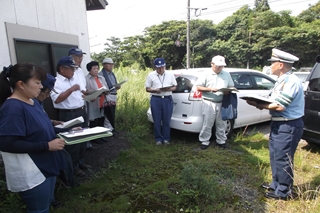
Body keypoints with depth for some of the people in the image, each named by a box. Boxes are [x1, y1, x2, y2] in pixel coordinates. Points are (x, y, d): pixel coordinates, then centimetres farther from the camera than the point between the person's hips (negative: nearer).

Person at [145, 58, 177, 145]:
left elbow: (175, 87, 11)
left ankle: (166, 138, 19)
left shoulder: (170, 74, 7)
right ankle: (158, 139, 17)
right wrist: (155, 90, -15)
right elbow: (147, 89, 4)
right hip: (156, 99, -1)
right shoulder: (151, 75, 3)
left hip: (168, 99, 1)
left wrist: (169, 89, -11)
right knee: (157, 121, 4)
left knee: (166, 121, 6)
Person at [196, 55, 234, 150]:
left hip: (222, 103, 4)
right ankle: (205, 141, 12)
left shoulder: (227, 74, 13)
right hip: (209, 103, -3)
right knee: (207, 123, -1)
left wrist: (228, 91, -6)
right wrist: (210, 89, -15)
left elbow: (231, 86, 17)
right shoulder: (206, 74, 0)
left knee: (221, 123, 11)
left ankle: (221, 140, 26)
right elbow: (198, 87, -2)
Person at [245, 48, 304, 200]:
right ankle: (276, 184, 35)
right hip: (279, 124, 10)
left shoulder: (290, 81, -20)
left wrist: (258, 105, -16)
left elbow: (279, 106, -25)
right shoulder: (282, 80, 13)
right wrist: (260, 103, -2)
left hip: (288, 126, -10)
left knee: (282, 159, 1)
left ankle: (283, 191, 17)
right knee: (275, 156, 20)